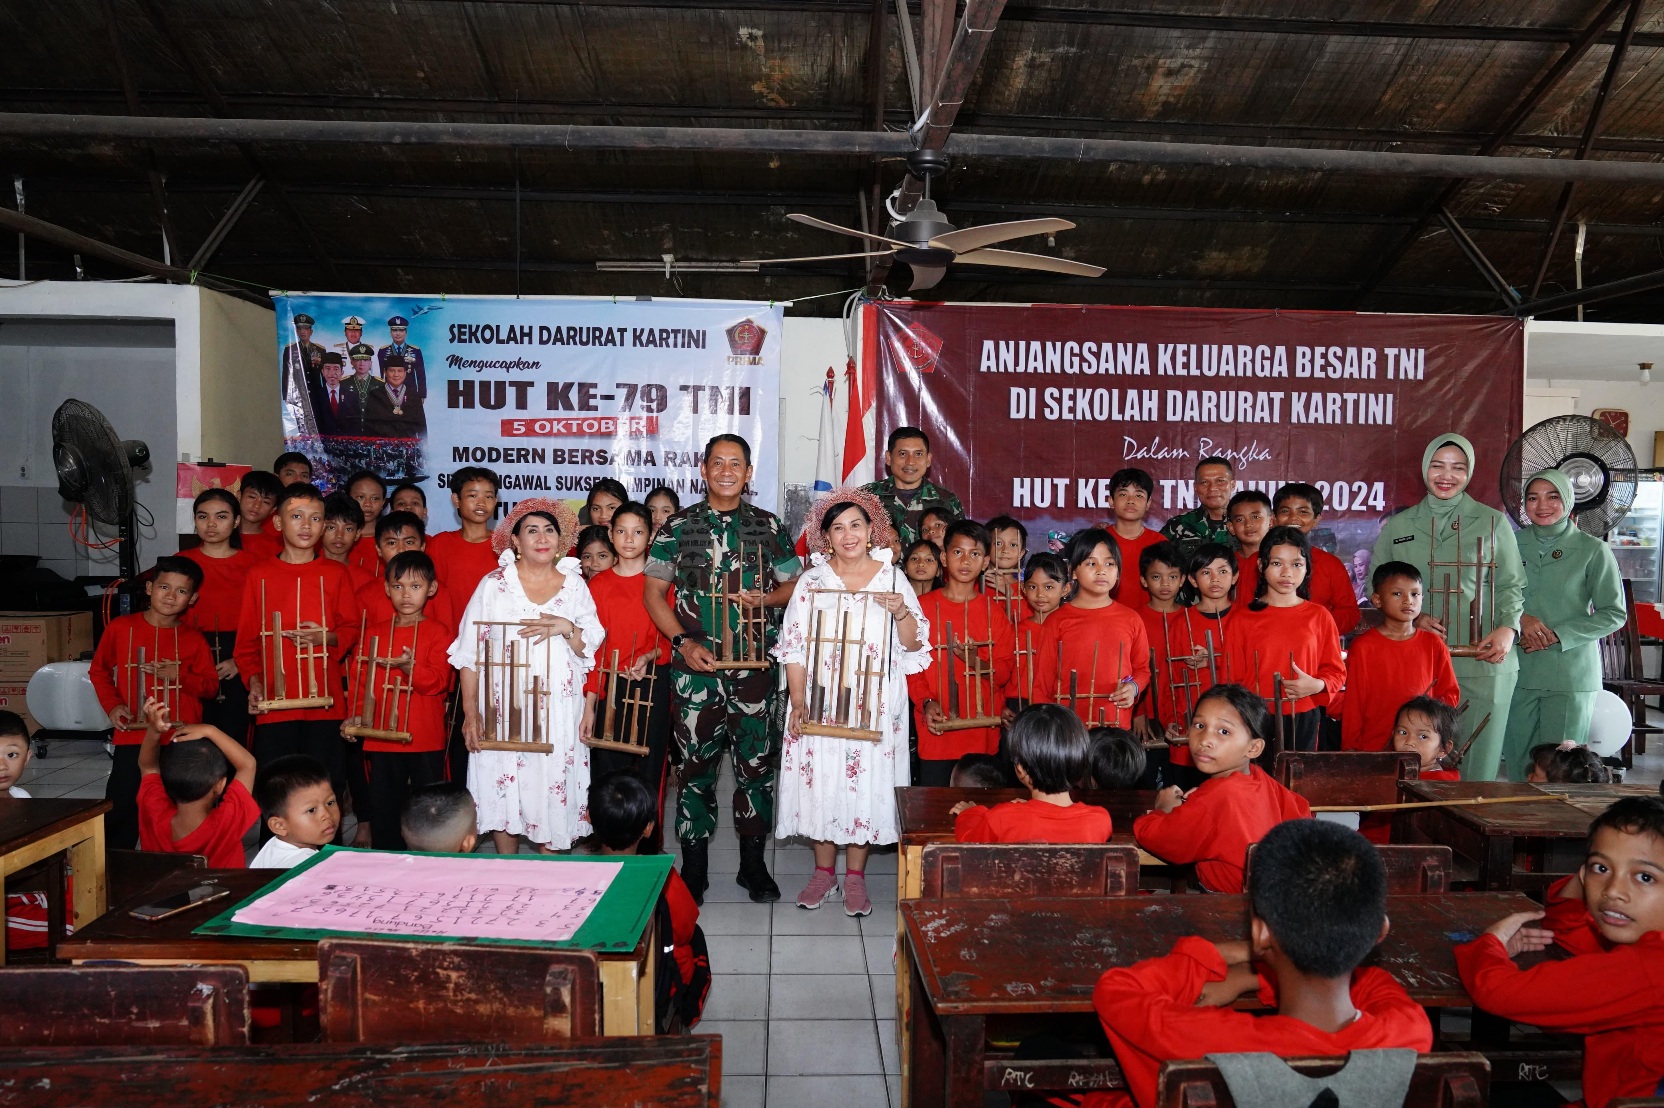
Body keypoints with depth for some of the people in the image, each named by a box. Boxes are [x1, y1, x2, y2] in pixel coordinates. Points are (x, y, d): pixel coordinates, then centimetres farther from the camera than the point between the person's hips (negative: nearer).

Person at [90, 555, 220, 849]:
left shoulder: (194, 639, 4)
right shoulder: (121, 627, 2)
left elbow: (211, 687, 5)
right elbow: (99, 670, 13)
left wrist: (180, 676, -13)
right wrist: (112, 705, -2)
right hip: (133, 739, 0)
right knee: (120, 814, 2)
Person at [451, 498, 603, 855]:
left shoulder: (575, 586, 7)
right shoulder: (494, 585, 2)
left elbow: (592, 650, 5)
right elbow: (468, 654, 1)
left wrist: (566, 628, -15)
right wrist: (470, 712, -6)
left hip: (559, 714, 1)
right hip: (503, 710, -1)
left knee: (553, 795, 3)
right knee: (504, 796, 4)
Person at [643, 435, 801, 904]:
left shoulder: (768, 526, 7)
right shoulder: (678, 526, 4)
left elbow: (794, 585, 12)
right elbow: (654, 592, 5)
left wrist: (766, 598, -10)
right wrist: (684, 642, -8)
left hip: (755, 663, 1)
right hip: (696, 663, -1)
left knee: (756, 760, 6)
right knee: (697, 763, 4)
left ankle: (753, 862, 21)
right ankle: (694, 867, 18)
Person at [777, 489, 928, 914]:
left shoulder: (892, 579, 3)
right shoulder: (812, 580, 3)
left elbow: (914, 645, 2)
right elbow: (793, 647, 1)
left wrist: (901, 613, -17)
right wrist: (798, 702, -9)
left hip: (875, 704, 0)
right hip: (820, 702, 0)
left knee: (866, 784, 4)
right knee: (820, 781, 5)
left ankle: (855, 877, 19)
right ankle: (824, 872, 23)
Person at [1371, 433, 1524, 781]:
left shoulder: (1493, 523, 9)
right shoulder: (1397, 526, 12)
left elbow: (1512, 585, 10)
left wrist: (1508, 628, -8)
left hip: (1482, 662, -1)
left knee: (1478, 760, -1)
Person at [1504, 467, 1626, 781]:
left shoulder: (1593, 550, 0)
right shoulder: (1514, 543, 8)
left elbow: (1614, 614, -1)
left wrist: (1558, 635, -11)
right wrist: (1520, 619, -12)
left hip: (1571, 674, -2)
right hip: (1519, 670, 2)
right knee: (1517, 762, 5)